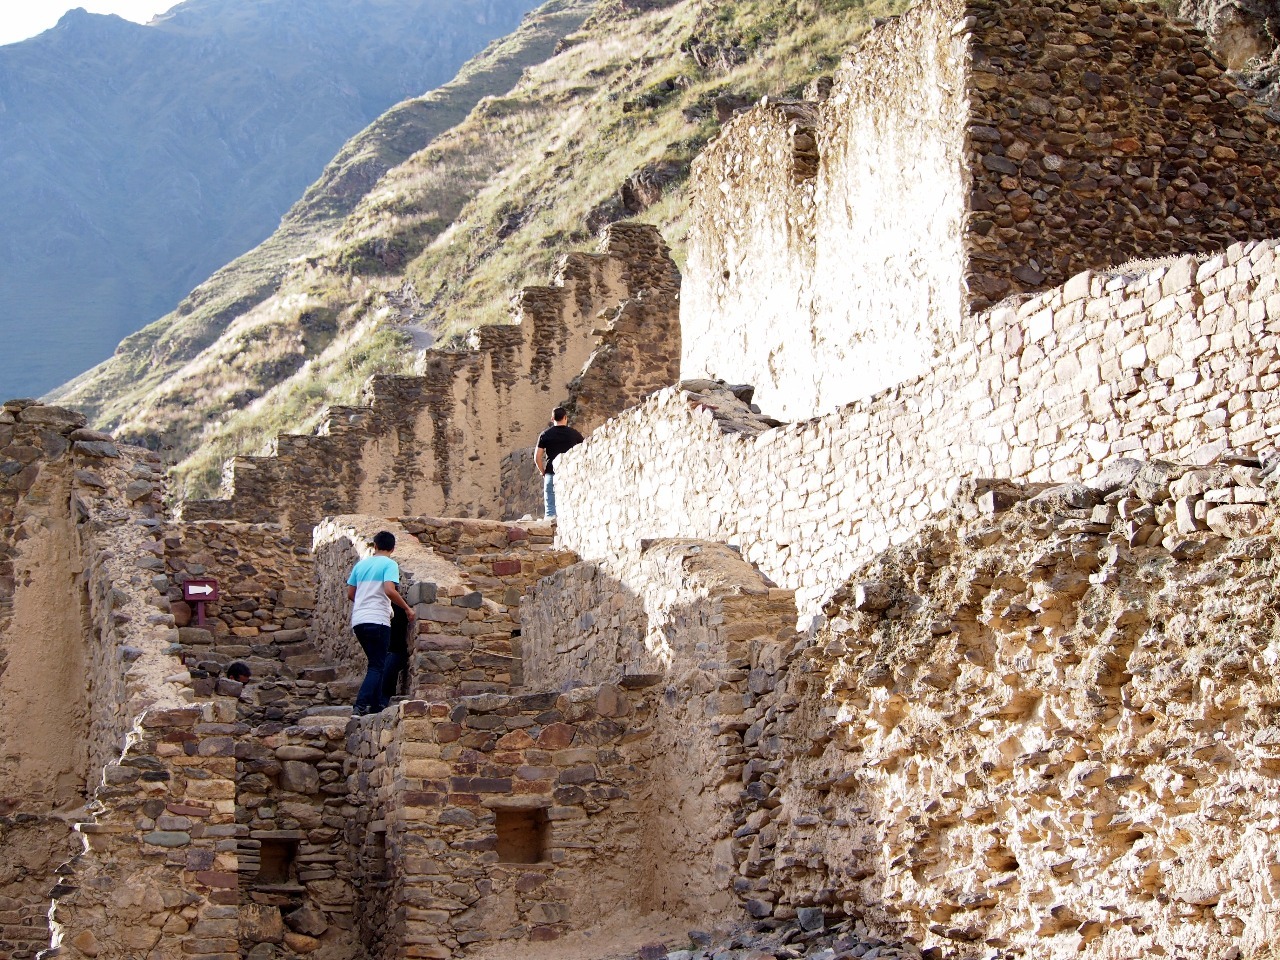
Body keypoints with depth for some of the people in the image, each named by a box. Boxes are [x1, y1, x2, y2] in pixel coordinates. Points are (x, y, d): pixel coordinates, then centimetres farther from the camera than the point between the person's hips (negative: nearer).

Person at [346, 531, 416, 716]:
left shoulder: (361, 564, 16)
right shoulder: (389, 564, -3)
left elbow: (350, 594, 19)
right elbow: (389, 590, -18)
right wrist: (407, 609, -7)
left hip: (358, 620, 6)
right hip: (378, 620, -6)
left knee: (376, 664, 17)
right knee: (377, 666, -3)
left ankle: (377, 704, 14)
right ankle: (361, 705, -17)